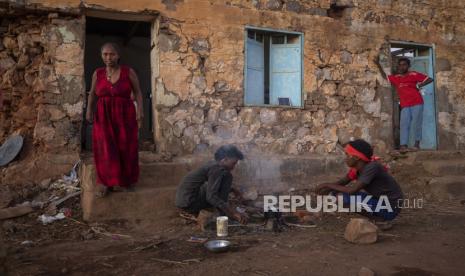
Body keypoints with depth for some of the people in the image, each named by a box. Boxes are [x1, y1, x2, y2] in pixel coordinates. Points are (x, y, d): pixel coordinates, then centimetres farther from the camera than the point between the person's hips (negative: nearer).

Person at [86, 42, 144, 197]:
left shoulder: (128, 71, -3)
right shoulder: (98, 73, 4)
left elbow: (138, 92, -1)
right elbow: (92, 94, 11)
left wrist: (140, 110, -12)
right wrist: (89, 110, -1)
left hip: (125, 116, -1)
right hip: (104, 117, 2)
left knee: (126, 149, 4)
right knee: (105, 151, -2)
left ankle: (127, 180, 19)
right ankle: (108, 183, 7)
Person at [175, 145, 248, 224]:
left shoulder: (212, 164, 13)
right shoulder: (216, 168, -15)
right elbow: (211, 197, -26)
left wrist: (232, 190, 23)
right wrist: (234, 212, -29)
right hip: (189, 202, -10)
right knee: (226, 176, -10)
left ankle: (194, 212, 17)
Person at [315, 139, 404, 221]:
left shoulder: (372, 167, -25)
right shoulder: (357, 167, -1)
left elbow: (353, 190, -30)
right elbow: (342, 183, 7)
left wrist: (328, 185, -19)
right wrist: (325, 189, -13)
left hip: (390, 208, -9)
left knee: (346, 198, -21)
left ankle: (381, 220, -6)